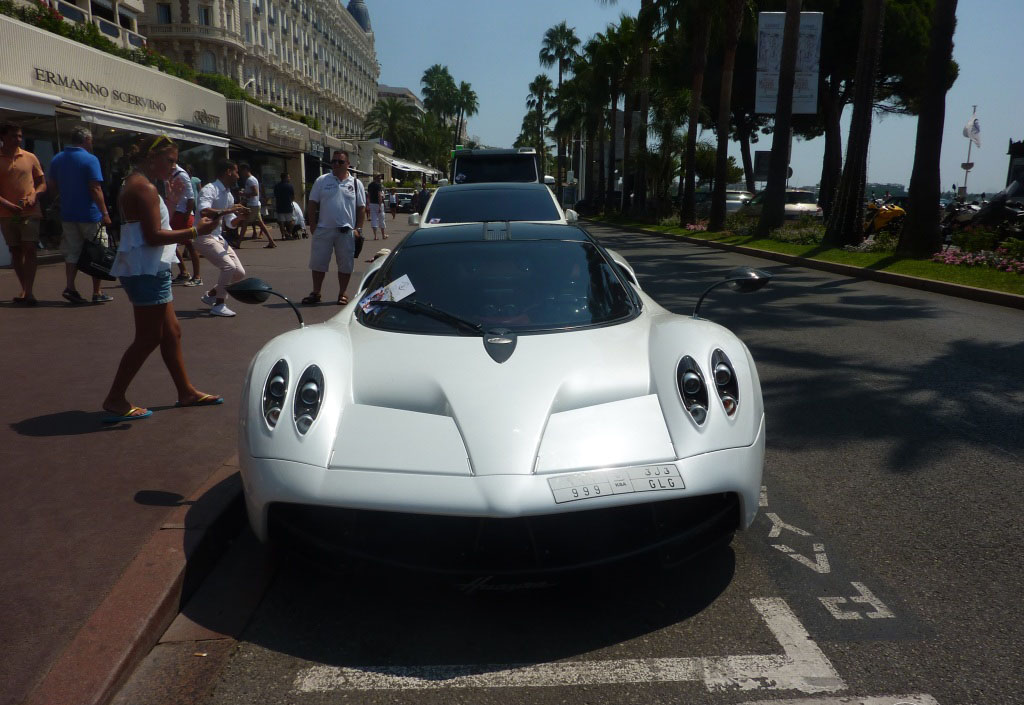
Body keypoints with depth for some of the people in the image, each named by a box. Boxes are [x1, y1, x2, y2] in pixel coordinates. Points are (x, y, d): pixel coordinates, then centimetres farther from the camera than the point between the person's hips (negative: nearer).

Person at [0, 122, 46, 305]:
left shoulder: (30, 157, 7)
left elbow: (42, 183, 12)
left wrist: (34, 196, -8)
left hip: (30, 212, -1)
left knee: (29, 249, -11)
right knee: (15, 251, 6)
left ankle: (28, 292, -13)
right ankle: (25, 289, 14)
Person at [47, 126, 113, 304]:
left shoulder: (57, 160, 9)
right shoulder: (90, 160, -11)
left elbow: (51, 188, 12)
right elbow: (95, 190, -17)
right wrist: (105, 213, -15)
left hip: (67, 215, 6)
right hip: (89, 215, -5)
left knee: (72, 252, 11)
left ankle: (70, 287, 0)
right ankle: (97, 292, 6)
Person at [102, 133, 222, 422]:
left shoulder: (135, 184, 17)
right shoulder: (145, 188, -16)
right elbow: (154, 236, -22)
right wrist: (194, 231, -18)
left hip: (150, 270, 11)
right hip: (146, 271, -11)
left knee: (170, 332, 14)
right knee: (149, 337, -4)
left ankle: (186, 392, 22)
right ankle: (115, 400, 3)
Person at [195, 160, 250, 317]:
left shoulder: (229, 195, 12)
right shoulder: (209, 189, -15)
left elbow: (230, 223, 17)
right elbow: (204, 212, -34)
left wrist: (239, 216, -3)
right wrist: (229, 210, -31)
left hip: (218, 237, 9)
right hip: (203, 237, -9)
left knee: (240, 273, 3)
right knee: (229, 266, -23)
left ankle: (210, 295, 22)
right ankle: (219, 305, -9)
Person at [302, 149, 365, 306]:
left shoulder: (356, 183, 6)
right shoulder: (322, 181, 6)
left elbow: (361, 208, 7)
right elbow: (312, 205, 6)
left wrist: (358, 229, -1)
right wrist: (313, 227, -2)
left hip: (346, 232, 0)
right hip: (324, 230, 1)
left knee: (345, 264, 4)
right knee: (318, 263, 5)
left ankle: (342, 294, 17)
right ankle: (315, 293, 17)